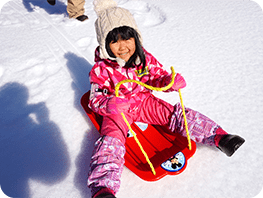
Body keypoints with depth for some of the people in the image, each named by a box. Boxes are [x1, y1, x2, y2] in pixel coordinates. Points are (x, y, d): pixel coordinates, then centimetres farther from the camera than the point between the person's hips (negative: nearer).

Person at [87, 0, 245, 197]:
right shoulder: (101, 69, -16)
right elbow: (95, 99, -13)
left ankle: (218, 136, 0)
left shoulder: (144, 58, -7)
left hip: (143, 101, 3)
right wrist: (109, 105, -37)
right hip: (116, 110, -2)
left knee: (176, 114, -7)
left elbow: (158, 77, 4)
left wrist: (170, 81, -20)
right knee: (111, 140, -25)